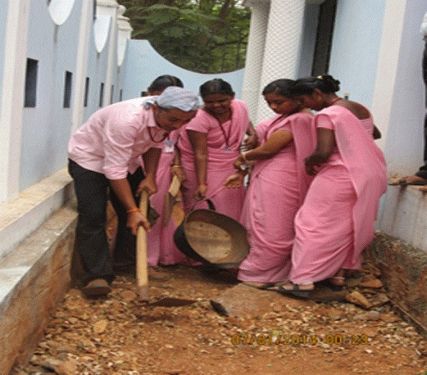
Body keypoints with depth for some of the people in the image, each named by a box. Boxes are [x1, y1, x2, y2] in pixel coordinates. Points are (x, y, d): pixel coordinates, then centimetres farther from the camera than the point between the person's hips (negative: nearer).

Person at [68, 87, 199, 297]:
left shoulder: (166, 117, -17)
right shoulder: (128, 120, -41)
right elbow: (114, 171, -37)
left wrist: (150, 176, -9)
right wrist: (132, 210, -35)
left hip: (127, 158, 7)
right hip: (89, 158, -7)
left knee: (139, 214, 3)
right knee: (93, 216, -19)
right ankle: (98, 276, -14)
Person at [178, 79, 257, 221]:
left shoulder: (240, 106, -6)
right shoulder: (199, 118, -26)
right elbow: (200, 153, -27)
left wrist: (253, 133, -1)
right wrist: (201, 183, -32)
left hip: (229, 171, 6)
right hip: (202, 170, -6)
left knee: (231, 210, 10)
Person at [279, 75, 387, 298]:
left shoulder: (326, 115, -16)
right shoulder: (361, 110, 10)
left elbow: (323, 152, -24)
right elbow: (373, 135, 28)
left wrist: (309, 162, -6)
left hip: (339, 177, -8)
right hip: (367, 176, 8)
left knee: (314, 225, -3)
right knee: (350, 226, 17)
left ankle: (303, 280, -5)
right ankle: (339, 273, 23)